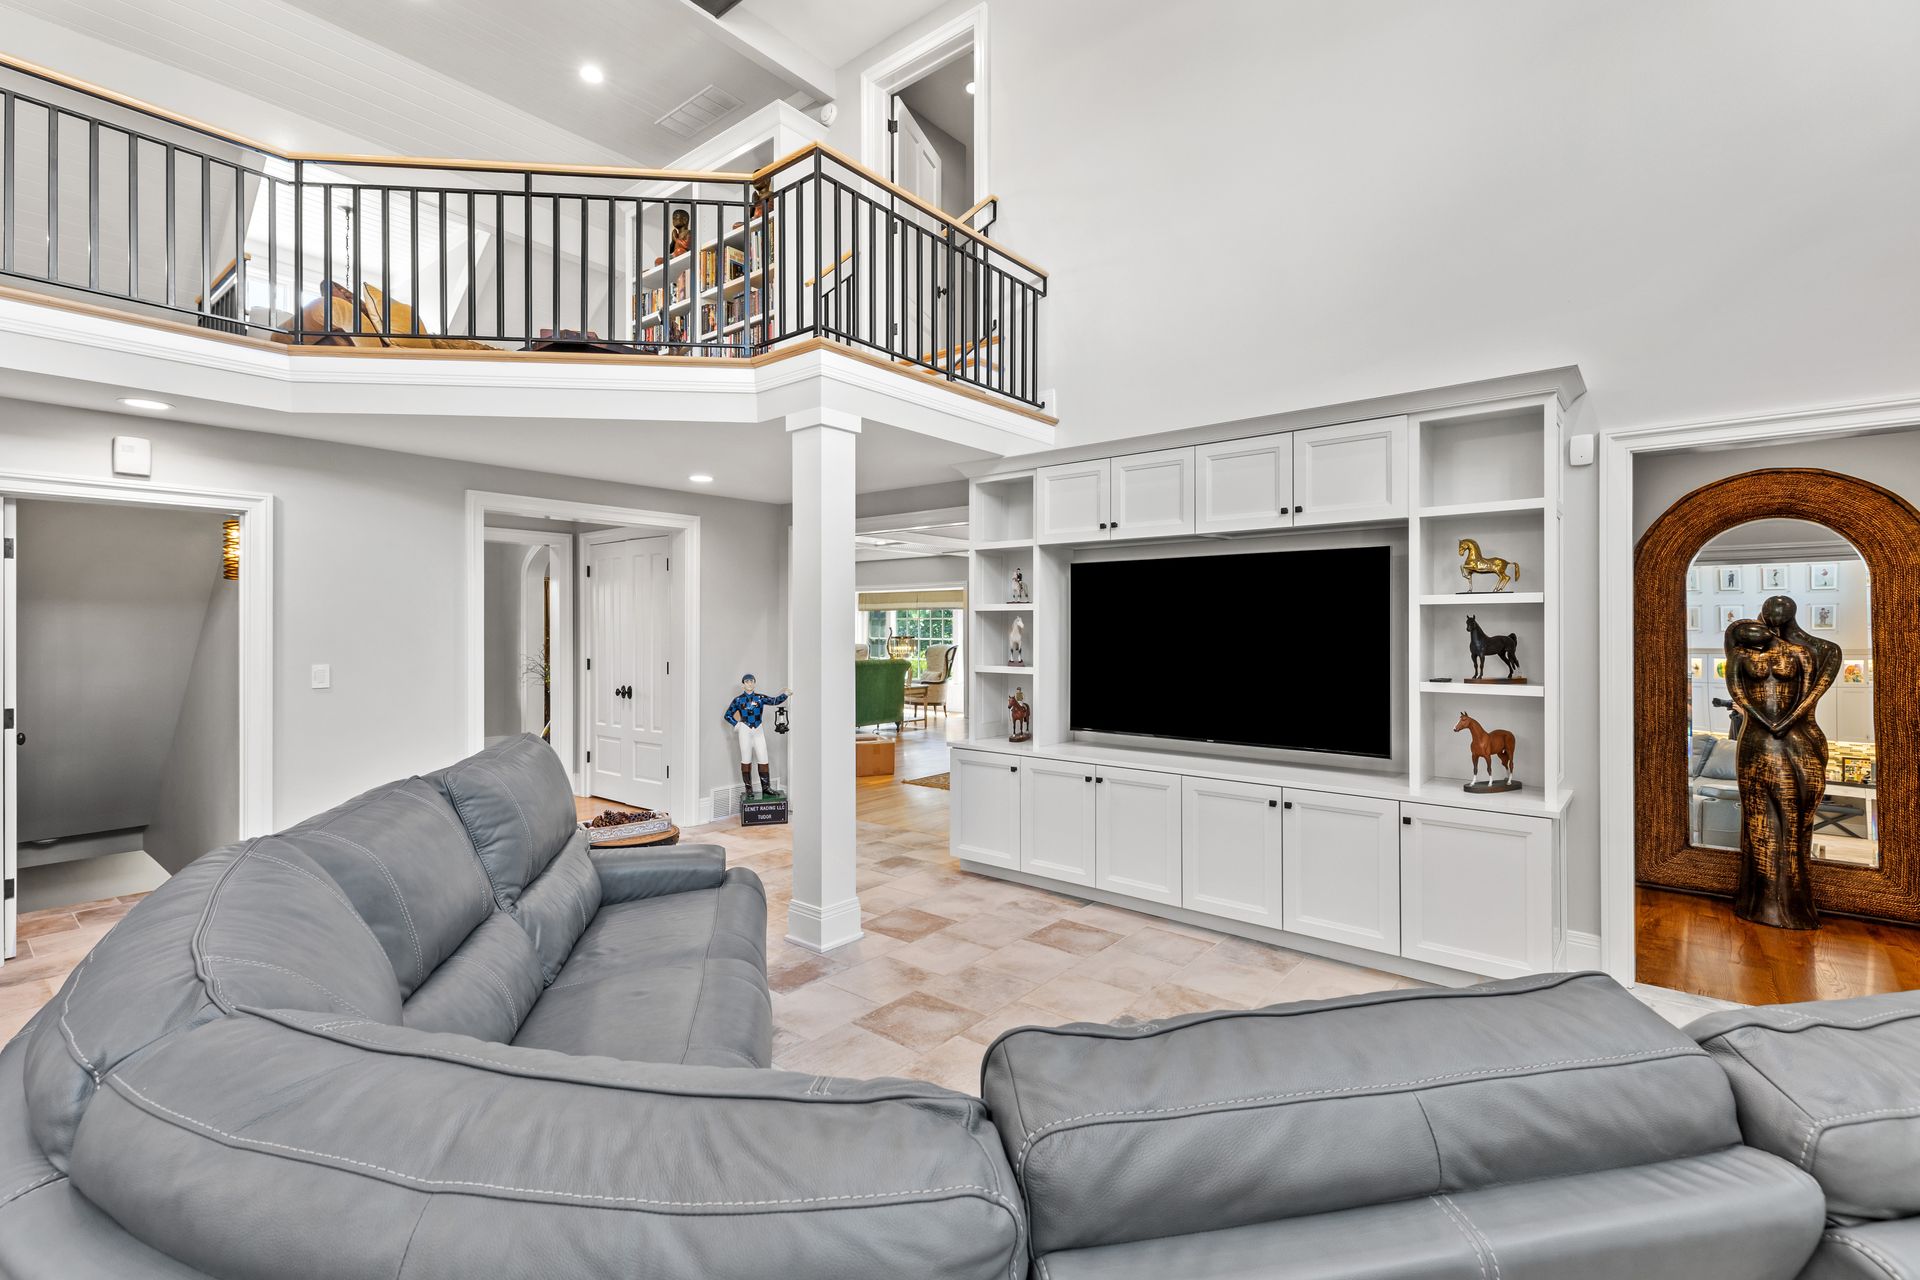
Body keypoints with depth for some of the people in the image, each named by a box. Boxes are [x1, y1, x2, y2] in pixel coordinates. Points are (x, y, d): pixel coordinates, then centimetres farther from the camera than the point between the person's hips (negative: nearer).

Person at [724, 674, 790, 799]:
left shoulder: (760, 698, 6)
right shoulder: (738, 700, 3)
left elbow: (774, 701, -10)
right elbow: (727, 716, 9)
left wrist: (785, 694, -25)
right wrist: (737, 725, -1)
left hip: (758, 731, 1)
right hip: (745, 731, -1)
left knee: (763, 760, -3)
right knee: (746, 760, 2)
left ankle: (766, 788, 2)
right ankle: (748, 789, 8)